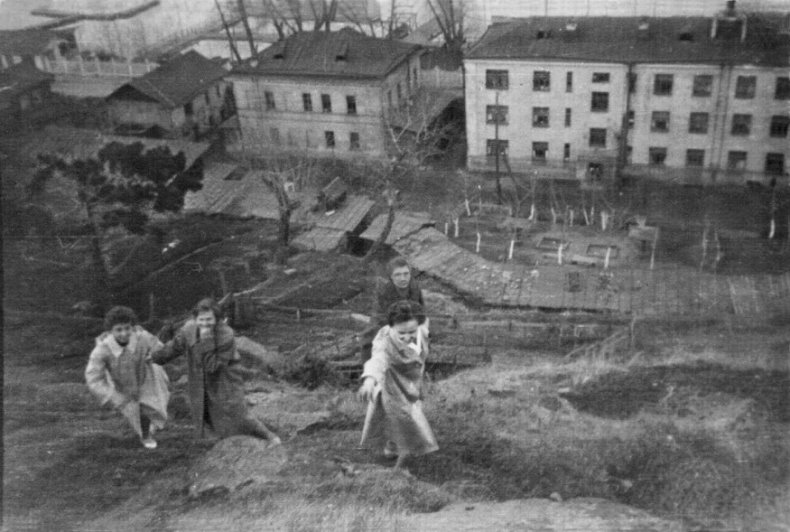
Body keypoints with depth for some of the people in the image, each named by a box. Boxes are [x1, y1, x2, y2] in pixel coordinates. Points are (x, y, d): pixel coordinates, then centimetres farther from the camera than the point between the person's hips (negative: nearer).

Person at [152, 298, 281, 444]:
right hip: (200, 383, 5)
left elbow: (213, 365, -29)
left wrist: (206, 340, -36)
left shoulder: (226, 335, -27)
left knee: (238, 415, -9)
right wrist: (153, 357, 21)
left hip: (224, 382, -5)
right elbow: (174, 347, 8)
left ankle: (269, 435, 10)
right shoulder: (189, 329, -12)